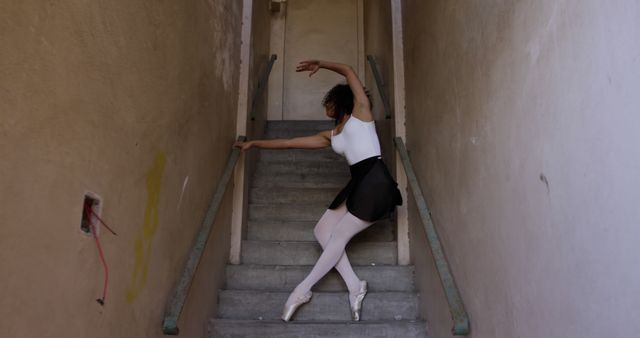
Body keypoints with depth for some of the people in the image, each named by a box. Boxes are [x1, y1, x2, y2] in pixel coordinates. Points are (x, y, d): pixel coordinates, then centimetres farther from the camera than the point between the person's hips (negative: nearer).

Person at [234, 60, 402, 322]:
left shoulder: (360, 113, 7)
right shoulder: (331, 136, 22)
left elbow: (349, 71, 2)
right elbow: (290, 143, 24)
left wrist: (320, 64, 13)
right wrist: (254, 143, 25)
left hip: (375, 184, -8)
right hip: (358, 185, 8)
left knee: (338, 238, -2)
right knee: (322, 231, 4)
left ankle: (303, 290, 10)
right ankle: (354, 286, 6)